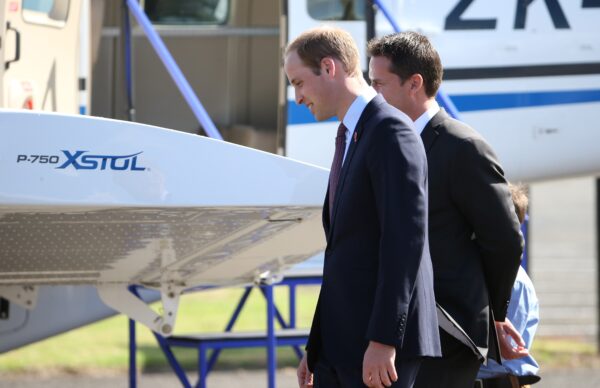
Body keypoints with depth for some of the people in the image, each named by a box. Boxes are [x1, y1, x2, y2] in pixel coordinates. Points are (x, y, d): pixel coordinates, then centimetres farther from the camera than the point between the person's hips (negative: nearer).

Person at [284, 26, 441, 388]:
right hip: (341, 344, 10)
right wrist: (316, 348, 21)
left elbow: (405, 240, -19)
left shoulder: (391, 131, -11)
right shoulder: (350, 137, 20)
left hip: (381, 347, -10)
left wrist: (383, 341, -23)